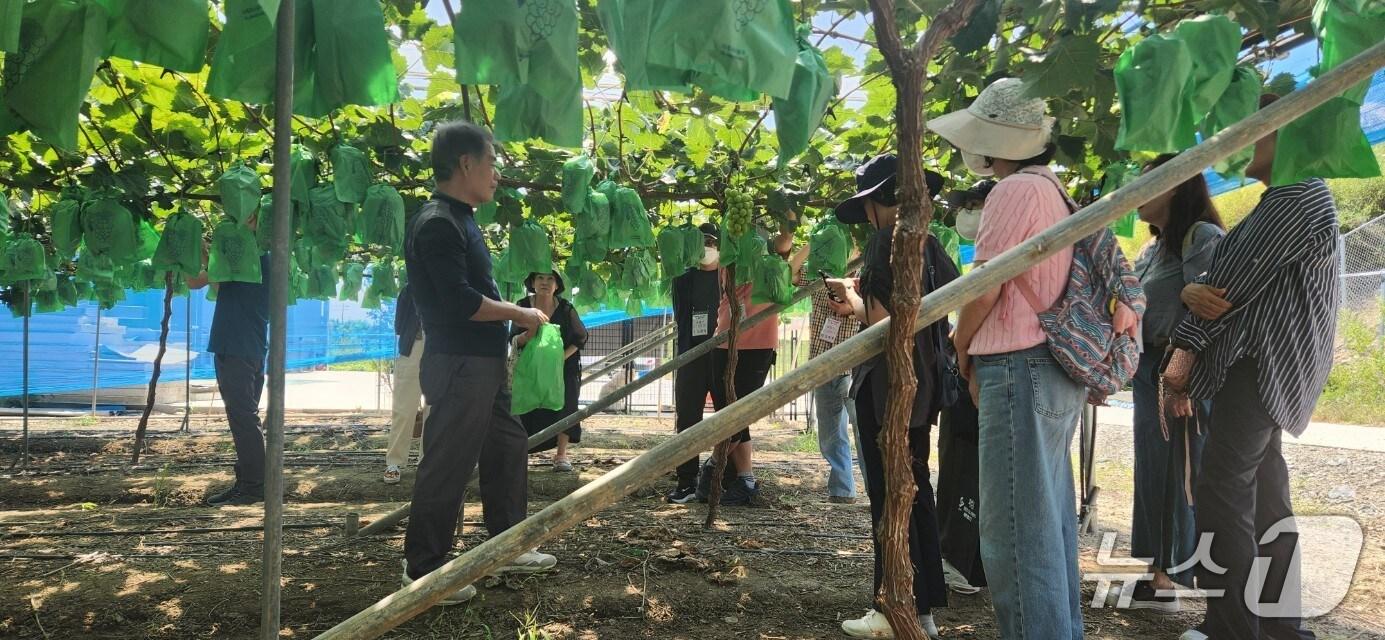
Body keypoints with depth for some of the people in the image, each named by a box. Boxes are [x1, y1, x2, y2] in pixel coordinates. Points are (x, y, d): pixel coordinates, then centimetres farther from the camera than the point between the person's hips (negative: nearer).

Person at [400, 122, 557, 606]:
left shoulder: (460, 219, 15)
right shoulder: (438, 223, -17)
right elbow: (461, 302, -25)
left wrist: (514, 315, 9)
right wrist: (519, 313, -13)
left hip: (484, 364, 11)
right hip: (458, 365, -10)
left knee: (507, 449, 18)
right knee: (447, 466, -2)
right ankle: (423, 570, 10)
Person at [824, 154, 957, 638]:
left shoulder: (887, 241, -14)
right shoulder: (928, 243, 11)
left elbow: (880, 318, -20)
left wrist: (850, 294, -1)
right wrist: (856, 305, 18)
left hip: (887, 384, -8)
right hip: (921, 383, 8)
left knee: (889, 496, -2)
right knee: (916, 491, 13)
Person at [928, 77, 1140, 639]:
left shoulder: (1015, 189, -12)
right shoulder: (1054, 191, 18)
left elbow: (984, 286, -14)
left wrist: (962, 350, 3)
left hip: (1021, 367, -10)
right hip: (1056, 367, 10)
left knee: (1016, 527, -6)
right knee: (1049, 516, 16)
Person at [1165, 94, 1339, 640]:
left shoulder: (1299, 197, -12)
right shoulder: (1288, 201, 22)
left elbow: (1234, 283, -14)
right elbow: (1228, 276, 16)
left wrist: (1185, 348, -7)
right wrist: (1192, 292, -4)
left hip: (1262, 366, -10)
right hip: (1267, 367, 10)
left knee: (1222, 492, -11)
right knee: (1264, 492, 11)